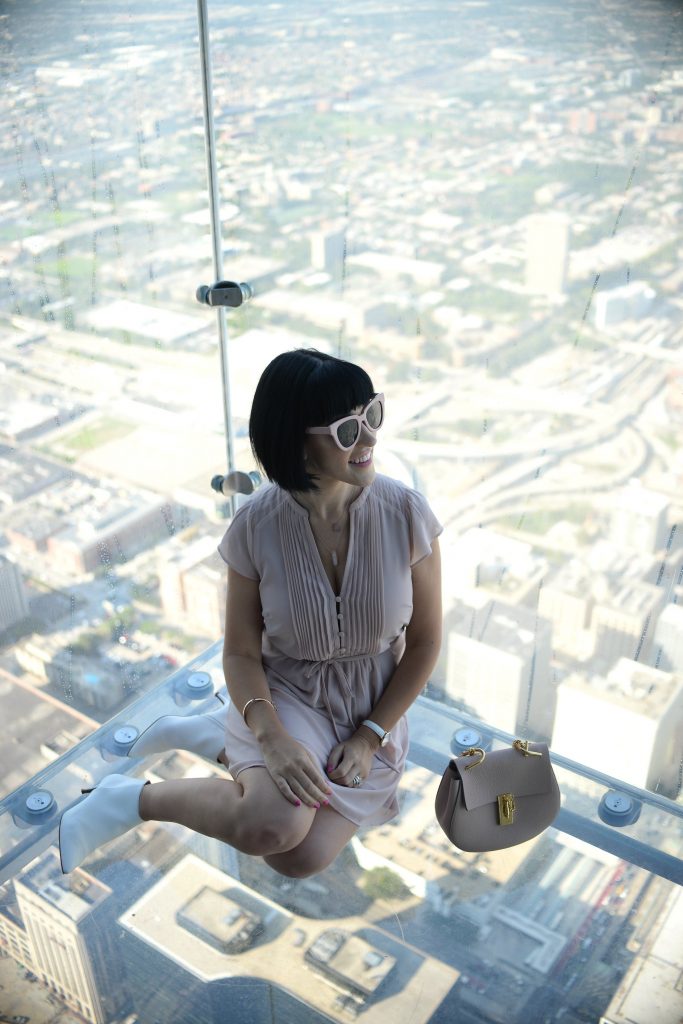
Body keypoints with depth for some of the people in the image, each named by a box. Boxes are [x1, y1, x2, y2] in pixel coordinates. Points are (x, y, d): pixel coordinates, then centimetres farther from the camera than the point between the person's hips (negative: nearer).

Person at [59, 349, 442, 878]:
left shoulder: (406, 512, -18)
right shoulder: (256, 525, -18)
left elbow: (425, 642, -6)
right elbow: (241, 652, -8)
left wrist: (371, 736, -11)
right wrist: (272, 737, -25)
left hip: (373, 713, 2)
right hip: (287, 695, -2)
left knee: (300, 857, -14)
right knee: (273, 826, -30)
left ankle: (214, 736, 9)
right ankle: (131, 799, -3)